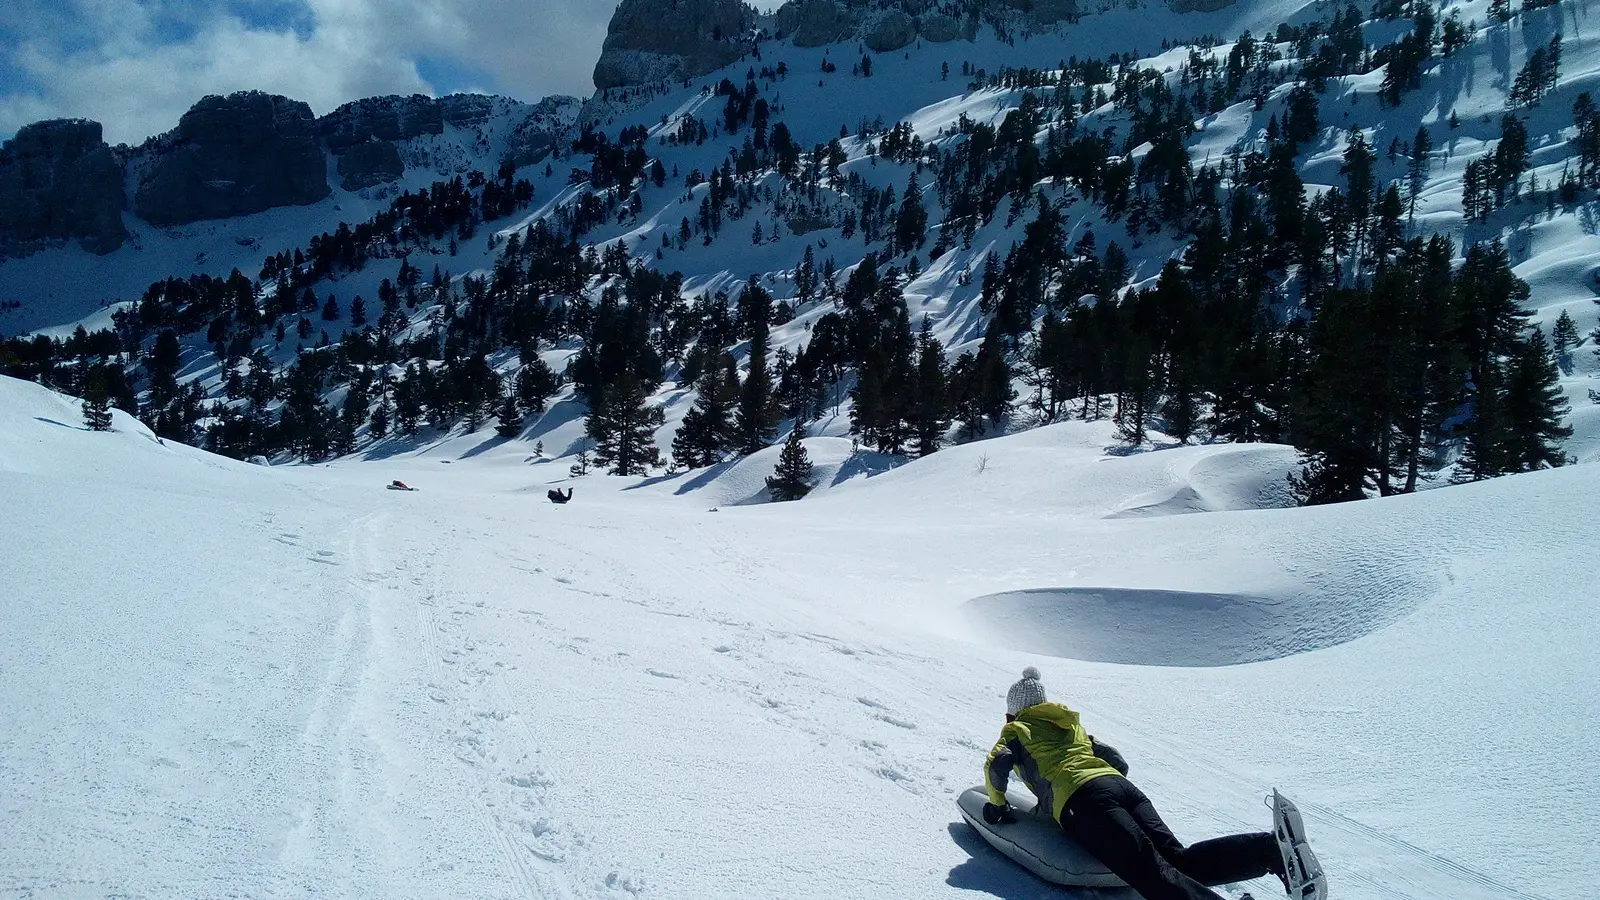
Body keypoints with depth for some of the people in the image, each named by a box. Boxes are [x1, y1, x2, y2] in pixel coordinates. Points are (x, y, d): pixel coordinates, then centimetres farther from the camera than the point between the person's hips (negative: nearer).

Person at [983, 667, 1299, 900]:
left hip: (1082, 800, -7)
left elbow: (997, 764, 1)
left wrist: (998, 806, 15)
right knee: (1181, 860, -10)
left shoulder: (1016, 730, 21)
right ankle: (1270, 847, -34)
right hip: (1124, 787, 7)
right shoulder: (1073, 726, 38)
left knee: (1150, 871, -25)